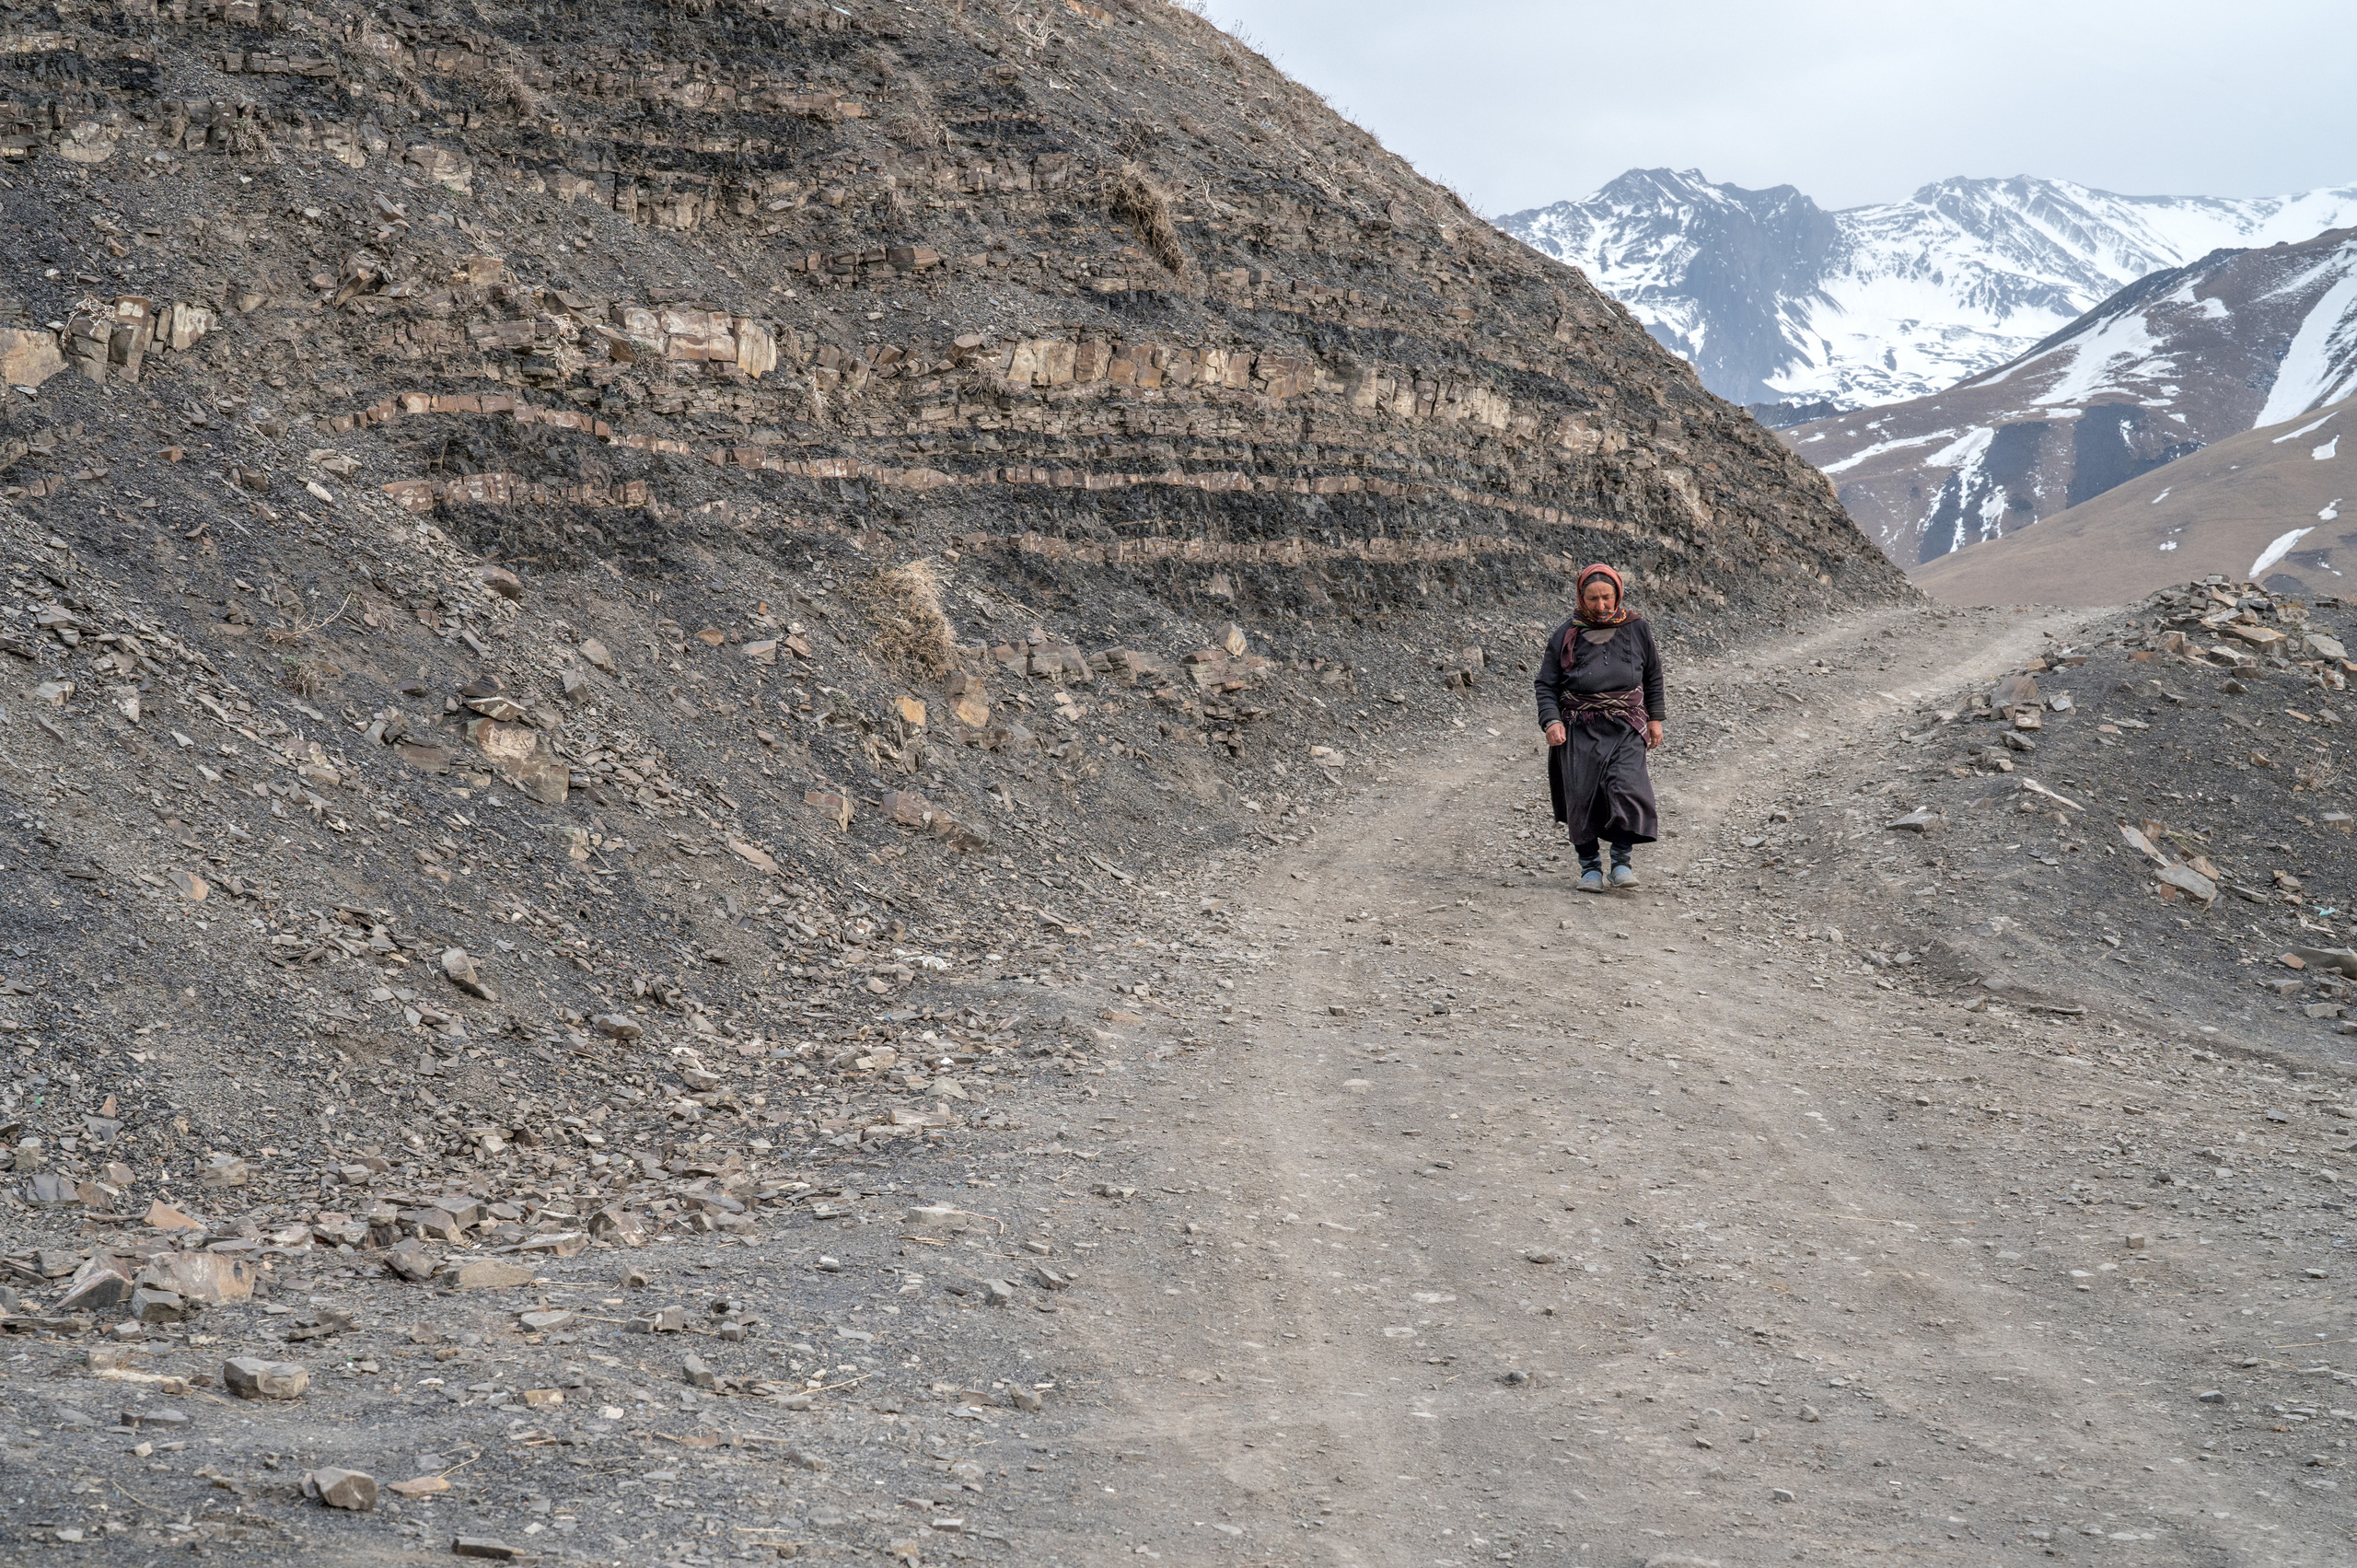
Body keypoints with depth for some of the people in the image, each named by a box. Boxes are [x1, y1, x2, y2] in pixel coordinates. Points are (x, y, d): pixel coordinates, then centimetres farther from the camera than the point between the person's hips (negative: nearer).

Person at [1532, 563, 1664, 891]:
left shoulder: (1636, 629, 4)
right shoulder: (1565, 636, 0)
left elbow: (1653, 675, 16)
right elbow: (1546, 683, 3)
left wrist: (1654, 718, 13)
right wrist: (1551, 721, -12)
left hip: (1625, 727, 0)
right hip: (1580, 728, 0)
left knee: (1627, 788, -17)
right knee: (1582, 797, -2)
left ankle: (1621, 860, -6)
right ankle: (1590, 866, 11)